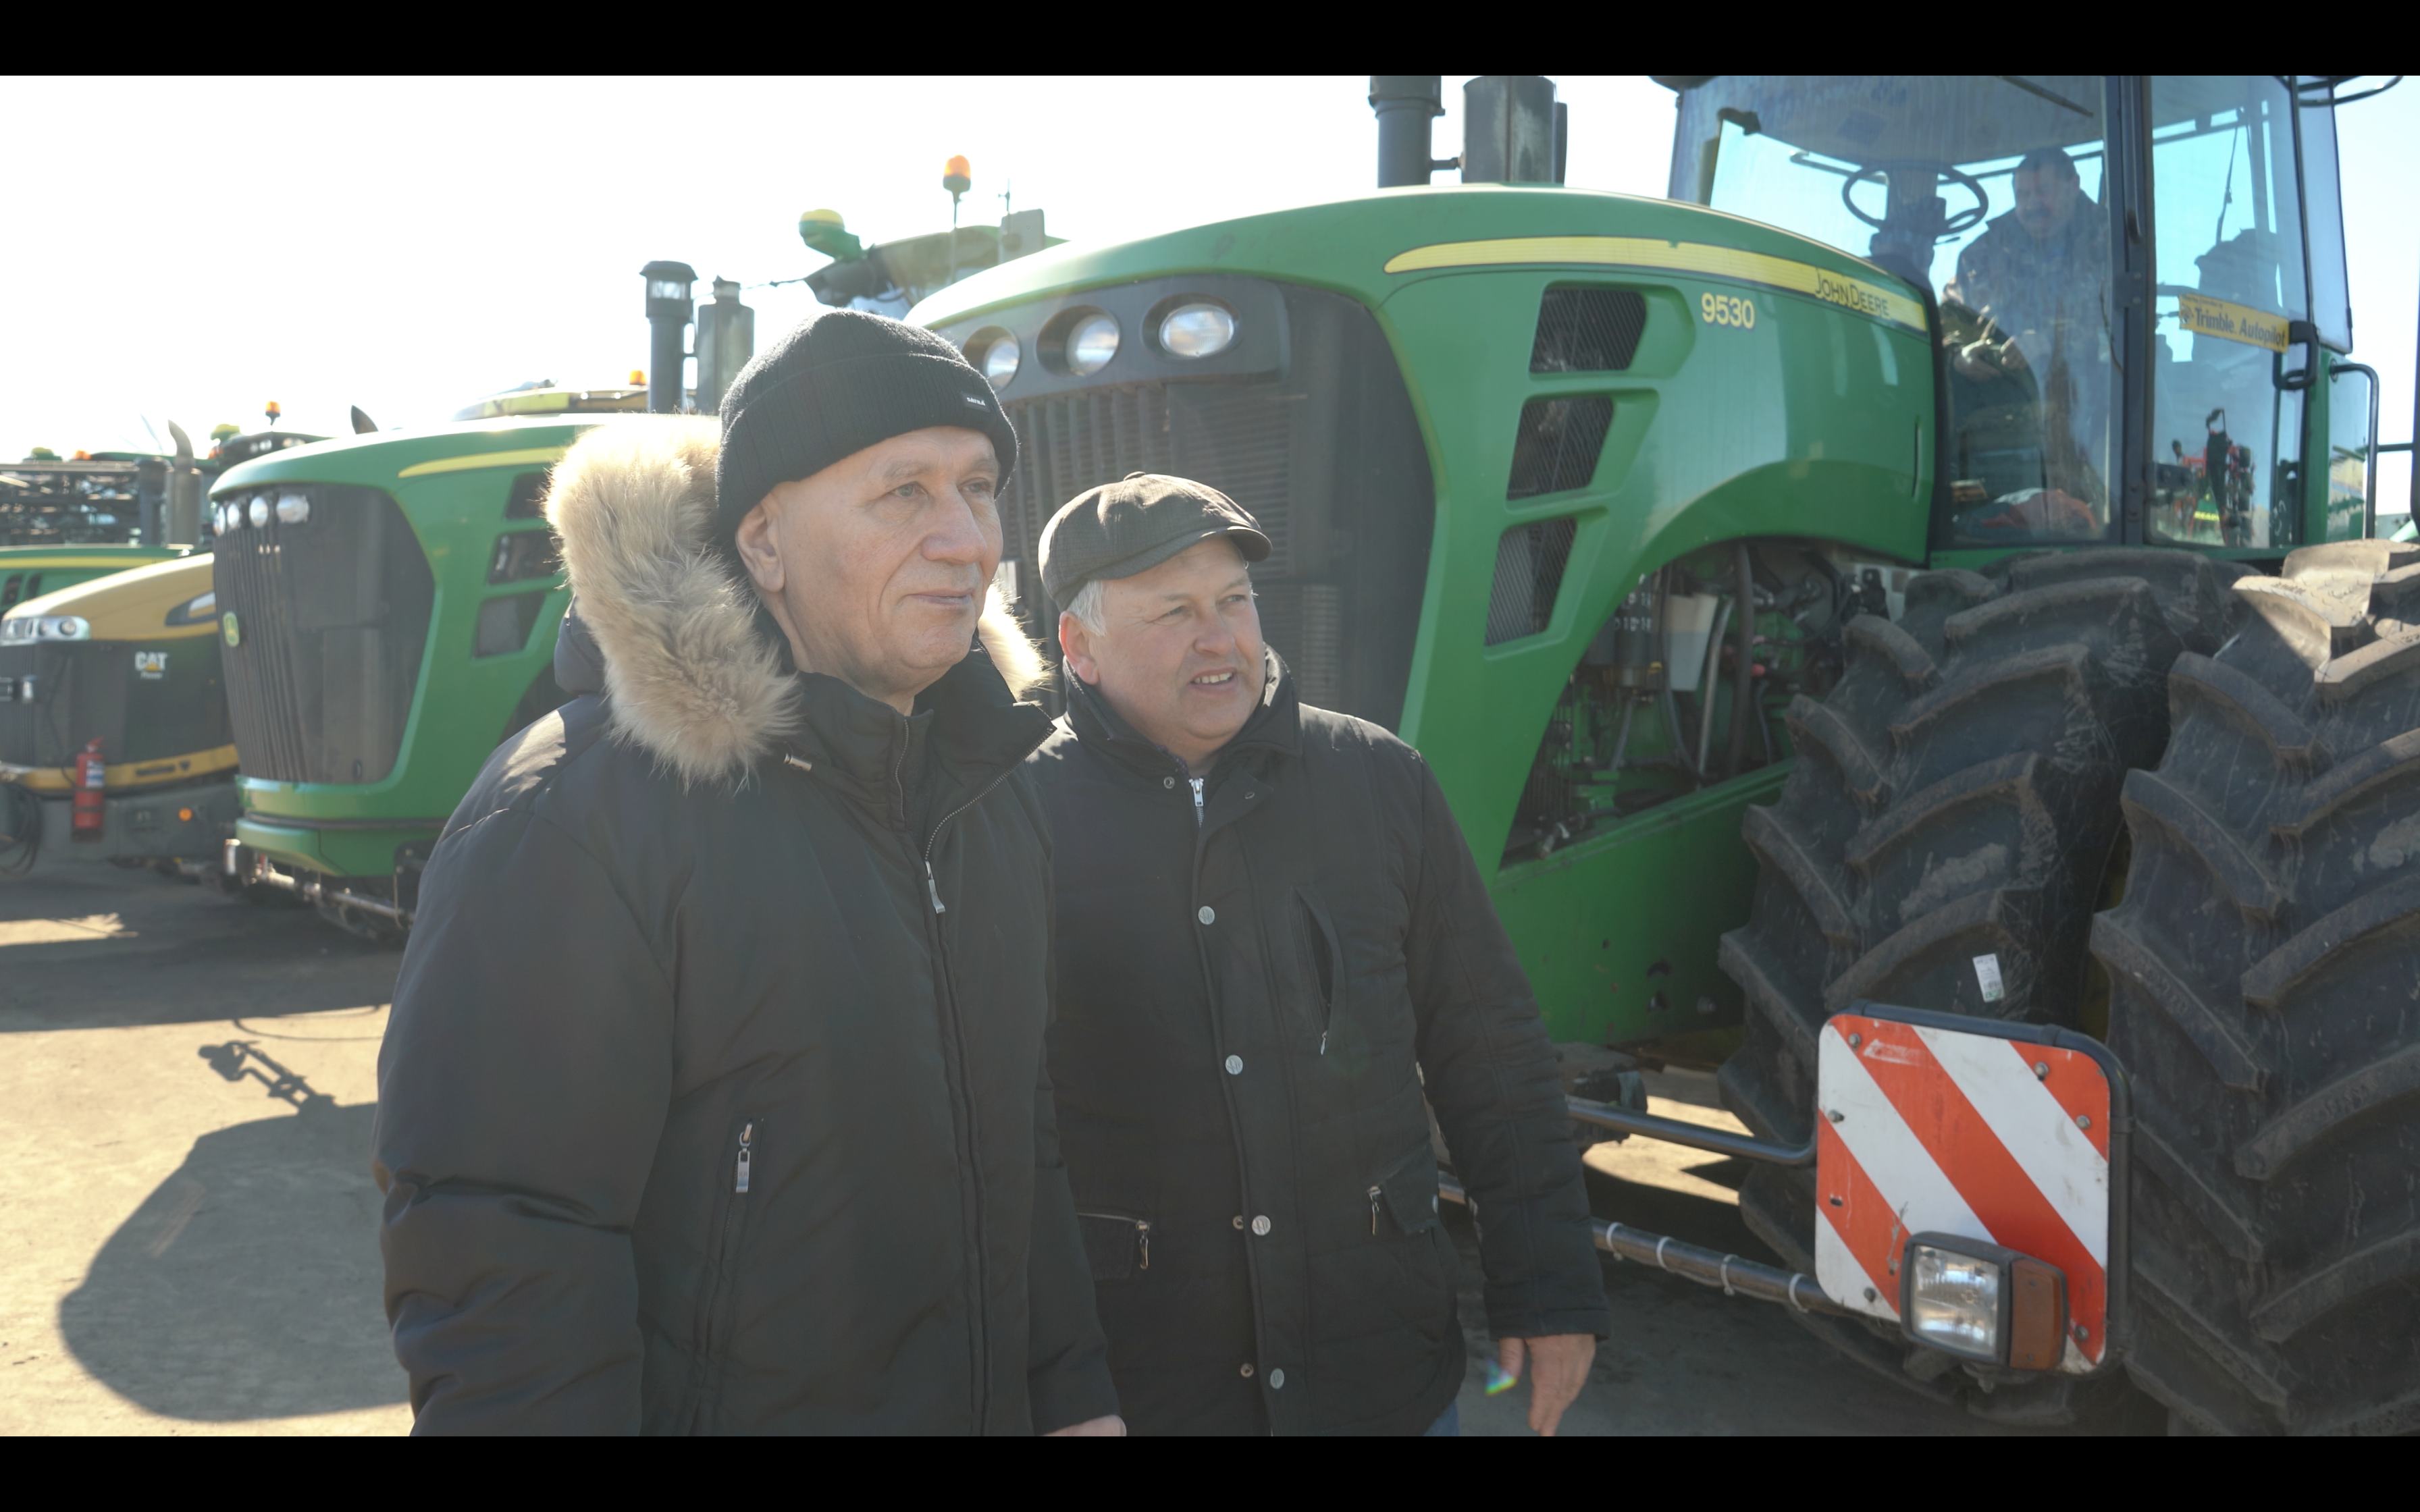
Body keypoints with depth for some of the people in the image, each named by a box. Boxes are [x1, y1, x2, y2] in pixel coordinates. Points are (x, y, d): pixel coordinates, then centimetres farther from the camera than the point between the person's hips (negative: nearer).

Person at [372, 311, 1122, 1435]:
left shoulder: (990, 792, 1)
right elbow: (494, 1254, -24)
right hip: (718, 1401, -6)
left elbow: (1021, 1137, 9)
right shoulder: (572, 820, -23)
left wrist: (1075, 1395, 8)